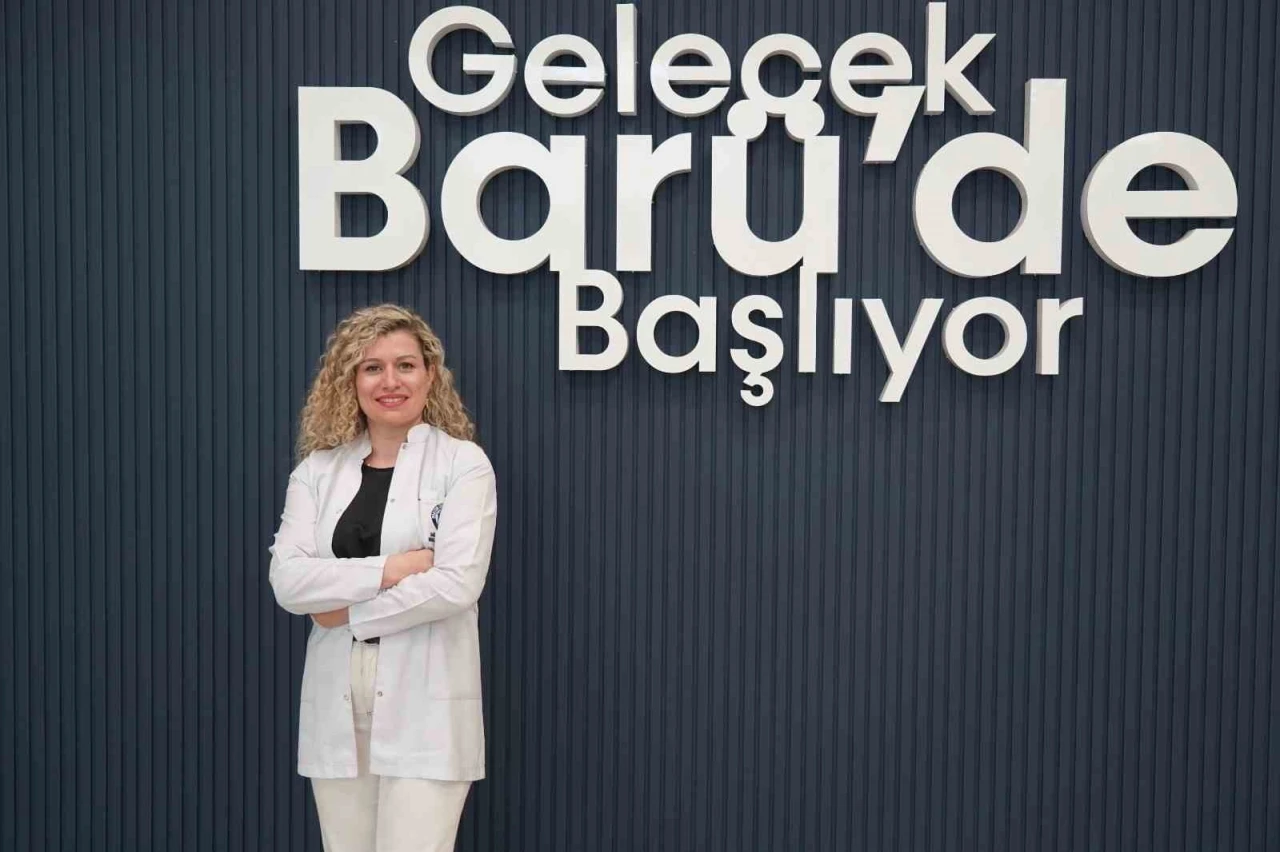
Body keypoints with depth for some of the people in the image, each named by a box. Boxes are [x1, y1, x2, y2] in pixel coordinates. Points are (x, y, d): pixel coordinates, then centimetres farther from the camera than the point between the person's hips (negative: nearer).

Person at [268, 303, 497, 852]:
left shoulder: (463, 463, -1)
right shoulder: (317, 469, 9)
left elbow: (457, 583, -13)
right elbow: (287, 580, -4)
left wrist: (349, 610, -7)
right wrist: (389, 568, -14)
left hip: (424, 702, -4)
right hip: (336, 701, 4)